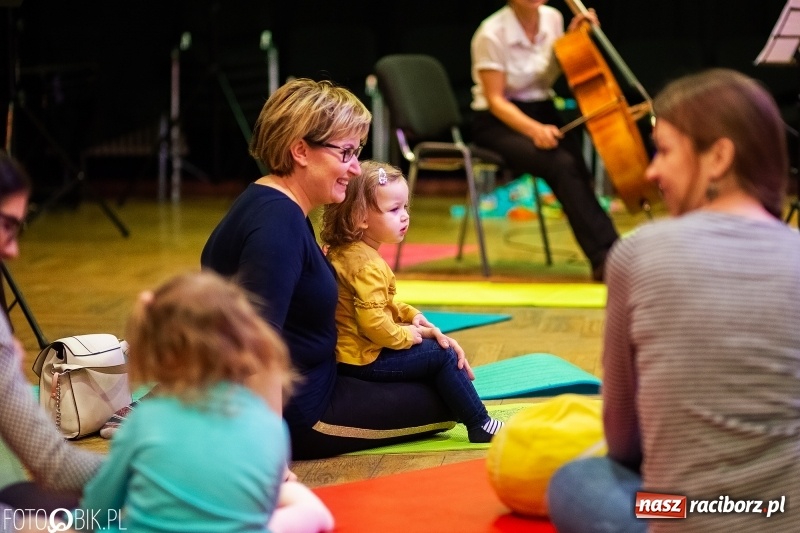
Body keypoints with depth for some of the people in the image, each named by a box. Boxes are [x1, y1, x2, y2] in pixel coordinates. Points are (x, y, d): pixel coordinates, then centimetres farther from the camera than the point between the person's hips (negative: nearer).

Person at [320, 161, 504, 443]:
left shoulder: (341, 252, 10)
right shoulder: (368, 266, -25)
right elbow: (373, 322, -32)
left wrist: (409, 314, 8)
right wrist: (406, 335, -15)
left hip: (347, 354, 11)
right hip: (365, 361, -11)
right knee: (441, 354, -6)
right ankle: (481, 426, 1)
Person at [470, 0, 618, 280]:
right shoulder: (492, 34, -17)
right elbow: (495, 101, -17)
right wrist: (533, 129, -32)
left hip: (544, 113, 5)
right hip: (500, 123, -5)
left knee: (576, 162, -26)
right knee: (563, 165, -31)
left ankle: (603, 261, -26)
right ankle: (605, 254, -30)